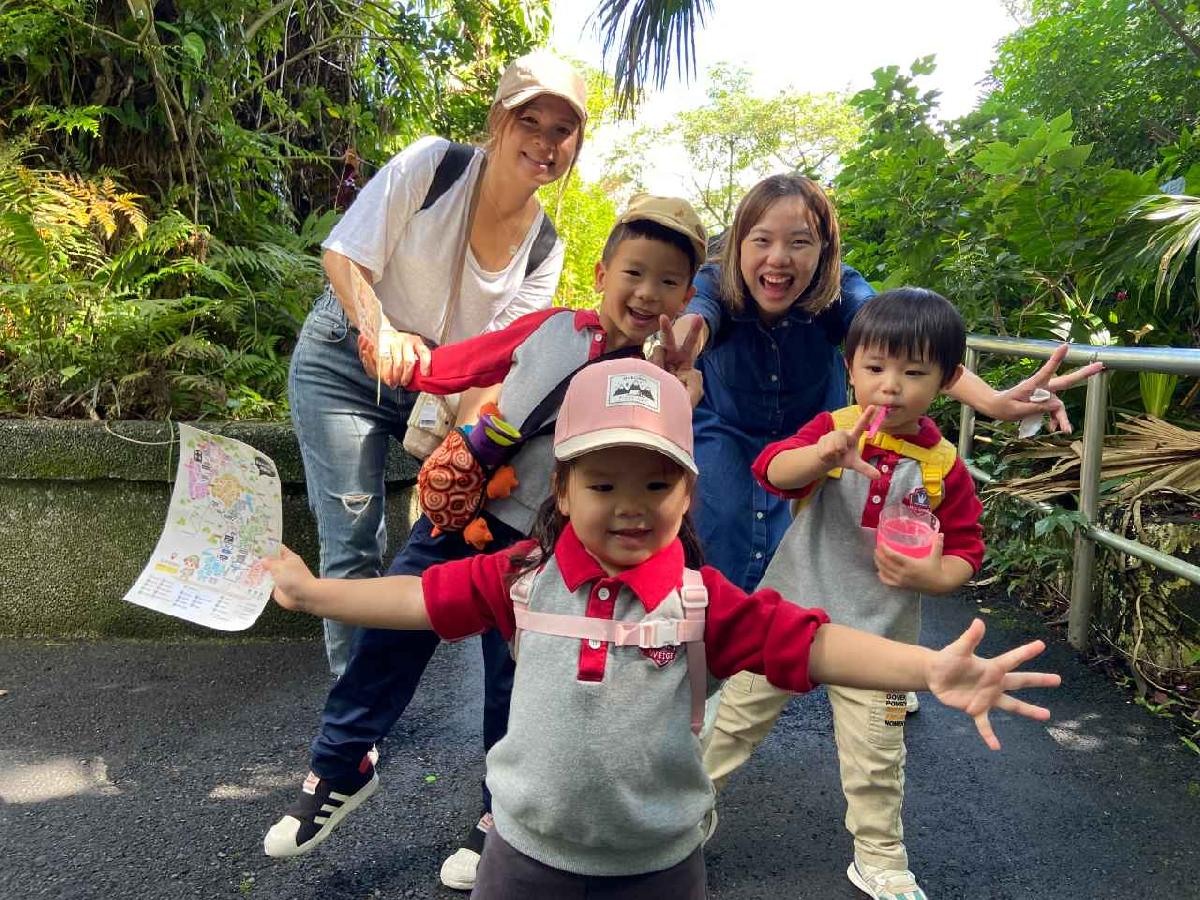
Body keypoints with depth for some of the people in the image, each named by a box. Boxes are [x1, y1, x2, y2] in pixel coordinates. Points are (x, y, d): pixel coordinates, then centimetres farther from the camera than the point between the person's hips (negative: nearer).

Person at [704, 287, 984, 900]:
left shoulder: (944, 469, -6)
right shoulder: (832, 429, -9)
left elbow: (964, 552, 1)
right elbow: (773, 470, -27)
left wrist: (933, 576, -21)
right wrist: (826, 455, -46)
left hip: (877, 632, 0)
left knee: (875, 757, 12)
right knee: (736, 717, 15)